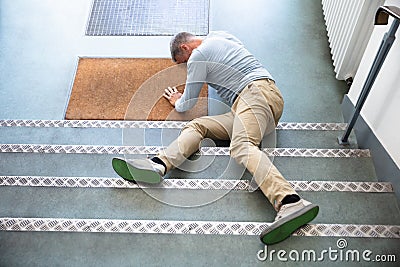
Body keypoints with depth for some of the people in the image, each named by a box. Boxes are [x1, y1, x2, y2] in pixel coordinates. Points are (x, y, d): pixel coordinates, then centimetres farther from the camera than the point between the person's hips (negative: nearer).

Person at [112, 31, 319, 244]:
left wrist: (177, 101, 32)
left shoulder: (198, 55, 4)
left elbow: (187, 104, 10)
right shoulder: (218, 35, 29)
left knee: (242, 146, -33)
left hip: (256, 91, -9)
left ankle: (290, 203, -53)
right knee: (197, 125, -4)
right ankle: (158, 165, -28)